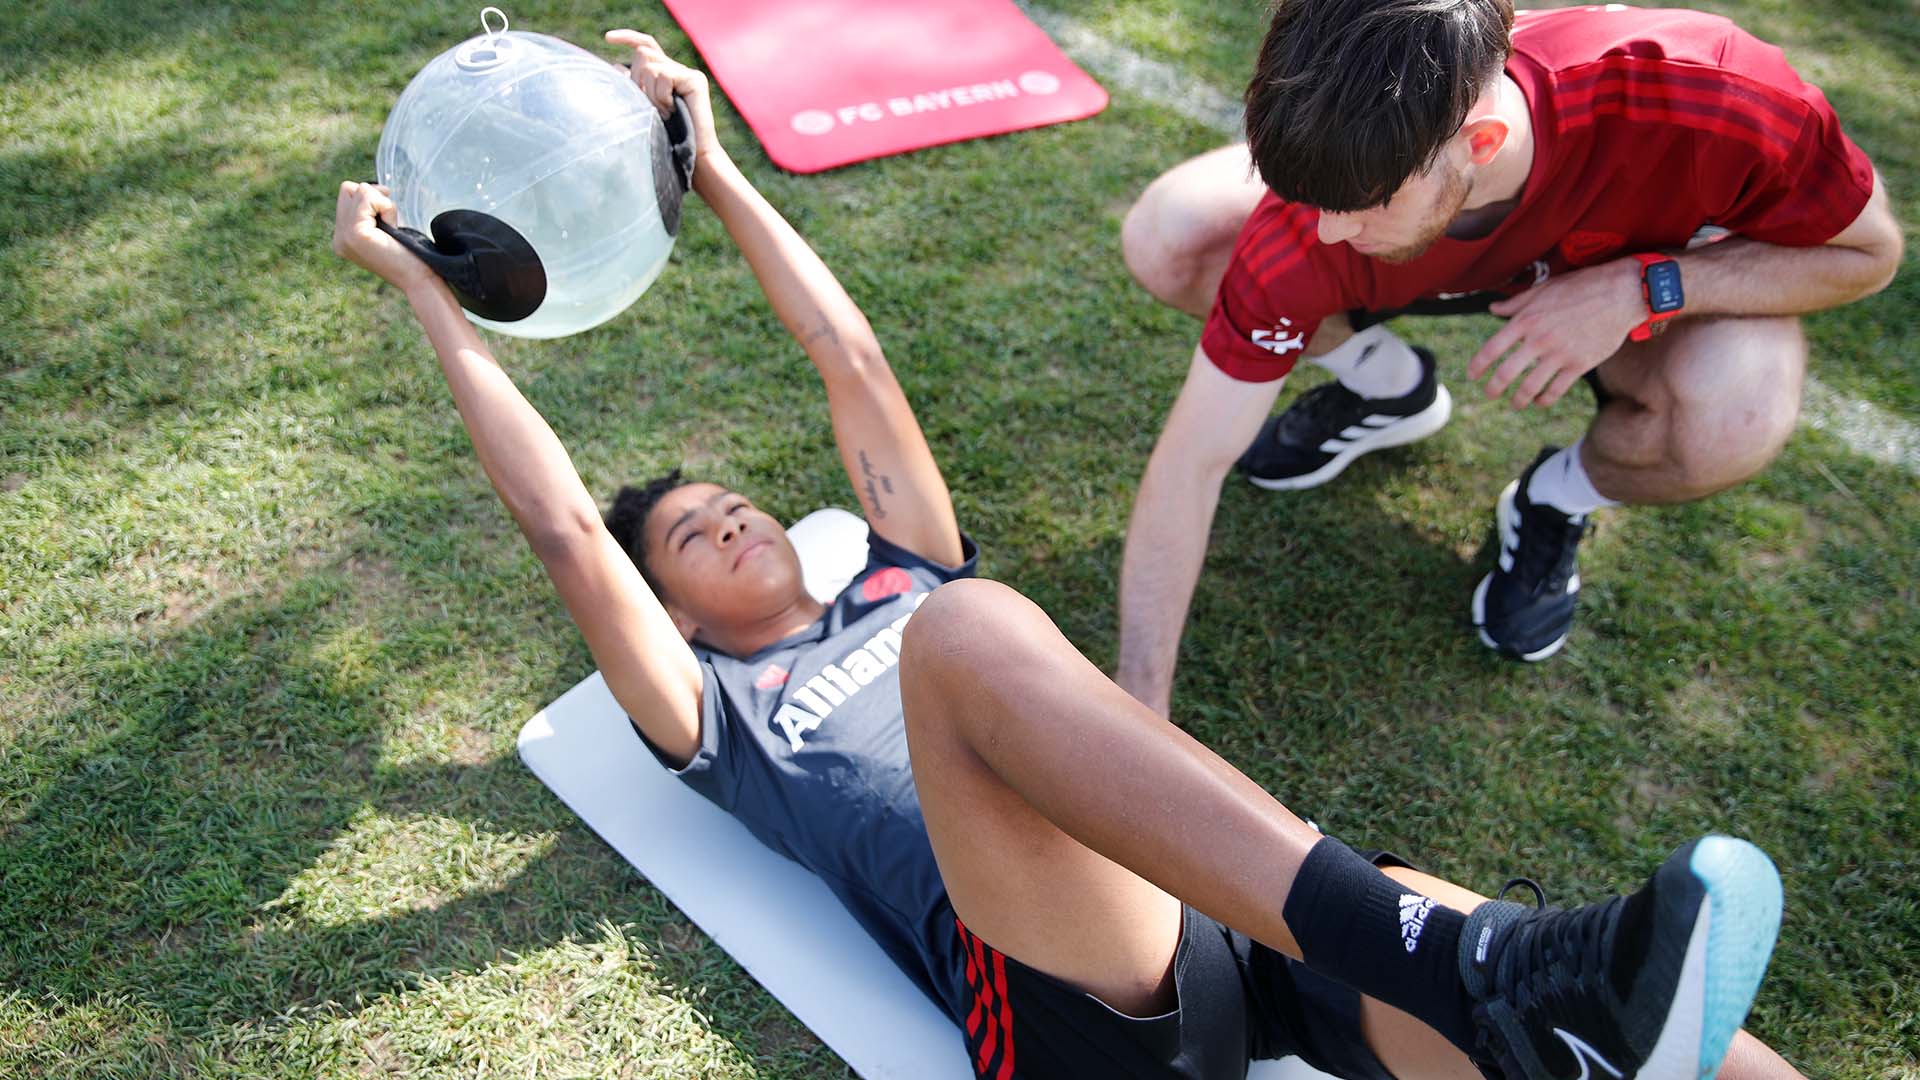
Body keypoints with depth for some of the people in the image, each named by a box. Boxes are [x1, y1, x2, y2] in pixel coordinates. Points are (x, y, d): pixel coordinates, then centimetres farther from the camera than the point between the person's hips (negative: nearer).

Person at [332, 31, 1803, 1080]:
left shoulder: (902, 578, 28)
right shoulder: (720, 715, 19)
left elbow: (856, 365, 25)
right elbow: (566, 527, 11)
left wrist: (715, 173, 29)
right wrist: (430, 296, 18)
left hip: (1245, 930, 5)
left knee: (1427, 942, -24)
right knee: (963, 625, -30)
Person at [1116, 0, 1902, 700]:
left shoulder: (1700, 97, -39)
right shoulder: (1320, 205, -35)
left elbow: (1868, 252, -19)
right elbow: (1193, 460, -30)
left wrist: (1641, 287, -37)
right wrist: (1140, 707, -31)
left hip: (1662, 272, -1)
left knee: (1732, 418, -38)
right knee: (1166, 237, -22)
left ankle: (1558, 504, 0)